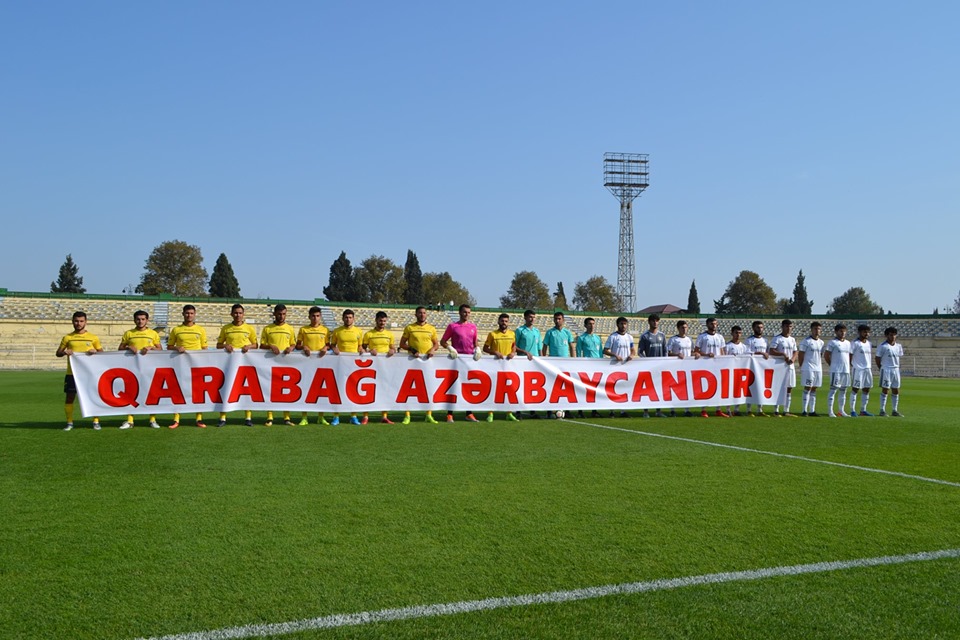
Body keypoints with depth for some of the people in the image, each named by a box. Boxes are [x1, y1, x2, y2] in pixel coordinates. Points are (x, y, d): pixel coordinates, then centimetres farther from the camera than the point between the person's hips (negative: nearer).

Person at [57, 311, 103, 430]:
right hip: (72, 373, 1)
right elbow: (58, 353, 10)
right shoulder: (68, 337, 7)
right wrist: (65, 352, -12)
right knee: (70, 397, 2)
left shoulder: (93, 338, 5)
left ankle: (96, 422, 9)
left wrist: (95, 352, -13)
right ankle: (69, 423, 13)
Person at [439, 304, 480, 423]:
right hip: (457, 358, -4)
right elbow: (443, 341, 4)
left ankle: (469, 414, 13)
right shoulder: (452, 326, 2)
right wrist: (450, 348, -13)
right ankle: (450, 414, 3)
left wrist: (477, 349, 2)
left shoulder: (473, 327, 12)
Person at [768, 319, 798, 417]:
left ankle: (786, 411, 13)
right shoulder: (777, 338, -6)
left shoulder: (792, 339, 15)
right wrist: (783, 354, -22)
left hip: (790, 366, 7)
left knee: (789, 388, 7)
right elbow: (771, 351, -13)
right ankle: (776, 411, -2)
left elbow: (795, 352, 15)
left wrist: (792, 359, -5)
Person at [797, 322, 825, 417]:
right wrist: (802, 367, -7)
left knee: (814, 389, 8)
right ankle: (804, 410, -7)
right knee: (807, 388, -8)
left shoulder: (821, 342, 14)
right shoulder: (806, 341, -6)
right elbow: (800, 355, -6)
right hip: (808, 368, -6)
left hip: (818, 369, 6)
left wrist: (818, 364, 11)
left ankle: (812, 410, 11)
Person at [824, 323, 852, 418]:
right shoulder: (832, 342, -6)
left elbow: (849, 355, 23)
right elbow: (826, 355, -6)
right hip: (836, 371, -7)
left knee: (843, 391, 10)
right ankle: (830, 411, -5)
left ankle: (841, 411, 16)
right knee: (833, 390, -6)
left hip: (846, 370, 7)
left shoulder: (848, 343, 15)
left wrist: (848, 366, 11)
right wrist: (832, 365, -4)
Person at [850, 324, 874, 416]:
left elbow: (870, 356, 20)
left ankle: (863, 410, 15)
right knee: (855, 389, -4)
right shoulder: (855, 343, -6)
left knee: (866, 389, 8)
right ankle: (852, 410, -1)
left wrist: (871, 367, 14)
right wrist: (852, 365, -13)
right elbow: (850, 356, -8)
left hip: (868, 369, 7)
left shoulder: (869, 344, 15)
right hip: (857, 369, -7)